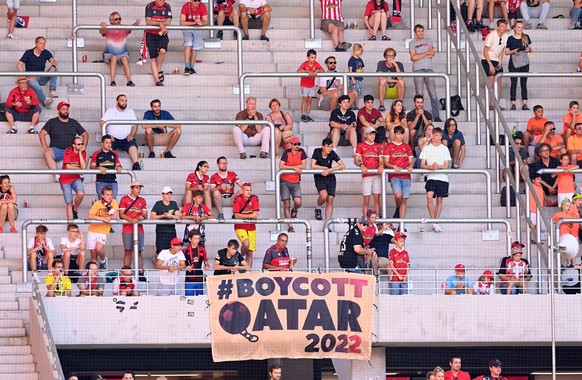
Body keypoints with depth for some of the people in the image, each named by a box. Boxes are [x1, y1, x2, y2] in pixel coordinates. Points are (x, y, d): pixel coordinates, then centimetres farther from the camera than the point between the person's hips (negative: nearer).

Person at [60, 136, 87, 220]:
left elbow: (83, 167, -16)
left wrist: (80, 152, -16)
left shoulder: (83, 153, -3)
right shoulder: (68, 151, -12)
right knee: (69, 203, -3)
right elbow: (68, 167, -18)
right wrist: (79, 168, -11)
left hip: (76, 178, 2)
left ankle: (75, 210, 1)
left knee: (81, 193, -27)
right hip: (65, 179, -2)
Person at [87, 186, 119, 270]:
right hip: (93, 229, 1)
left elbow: (115, 216, -7)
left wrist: (105, 217, -11)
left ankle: (103, 261, 6)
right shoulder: (97, 204, -6)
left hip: (103, 231, -1)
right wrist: (103, 218, -23)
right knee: (93, 253, 1)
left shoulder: (113, 202, -1)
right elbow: (89, 216, -17)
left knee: (99, 248, -24)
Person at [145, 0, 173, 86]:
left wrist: (154, 22, -14)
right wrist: (160, 23, -24)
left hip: (162, 34, 1)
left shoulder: (167, 7, 0)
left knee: (163, 51, -27)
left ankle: (159, 69, -2)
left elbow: (168, 22, -10)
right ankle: (157, 80, -1)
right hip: (151, 35, -1)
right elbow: (148, 22, -16)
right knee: (153, 58, -4)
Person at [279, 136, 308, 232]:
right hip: (285, 182, -1)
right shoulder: (287, 153, -5)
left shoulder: (301, 152, 2)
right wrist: (294, 167, -17)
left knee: (298, 202, -18)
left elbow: (303, 166, -4)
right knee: (286, 204, -3)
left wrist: (289, 167, -10)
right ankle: (290, 227, 3)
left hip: (296, 182, 1)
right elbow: (281, 166, -13)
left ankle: (294, 211, 20)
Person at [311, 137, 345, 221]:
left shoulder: (332, 154, -11)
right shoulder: (317, 151, -13)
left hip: (330, 178, 2)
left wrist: (329, 170, -26)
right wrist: (325, 168, -14)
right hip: (319, 178, -2)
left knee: (330, 200, -5)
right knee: (324, 196, -26)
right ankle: (318, 208, 6)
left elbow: (342, 166, -17)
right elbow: (313, 166, -18)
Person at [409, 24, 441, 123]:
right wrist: (427, 53, 0)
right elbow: (413, 57, -2)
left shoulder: (428, 41, 18)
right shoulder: (412, 43, 12)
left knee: (433, 94, -5)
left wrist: (418, 56, -2)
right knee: (419, 94, -5)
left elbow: (432, 53, 4)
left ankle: (436, 115, -6)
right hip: (418, 69, -1)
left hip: (429, 68, 1)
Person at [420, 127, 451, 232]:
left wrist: (438, 166, -18)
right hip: (431, 177, -2)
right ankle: (433, 220, -17)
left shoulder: (444, 149, 9)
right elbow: (422, 165, 2)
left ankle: (436, 222, 10)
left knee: (439, 199, 3)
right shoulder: (427, 148, 6)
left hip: (443, 177, 2)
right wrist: (431, 167, -17)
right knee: (429, 196, -22)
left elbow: (446, 165, 3)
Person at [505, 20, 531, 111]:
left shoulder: (526, 37, 6)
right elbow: (506, 52, 2)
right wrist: (513, 51, -16)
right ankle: (513, 104, 0)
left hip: (524, 63, 2)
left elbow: (530, 49, 13)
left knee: (524, 83, 4)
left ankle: (524, 104, 5)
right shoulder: (510, 39, -1)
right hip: (514, 64, -2)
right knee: (514, 83, -1)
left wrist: (529, 49, -10)